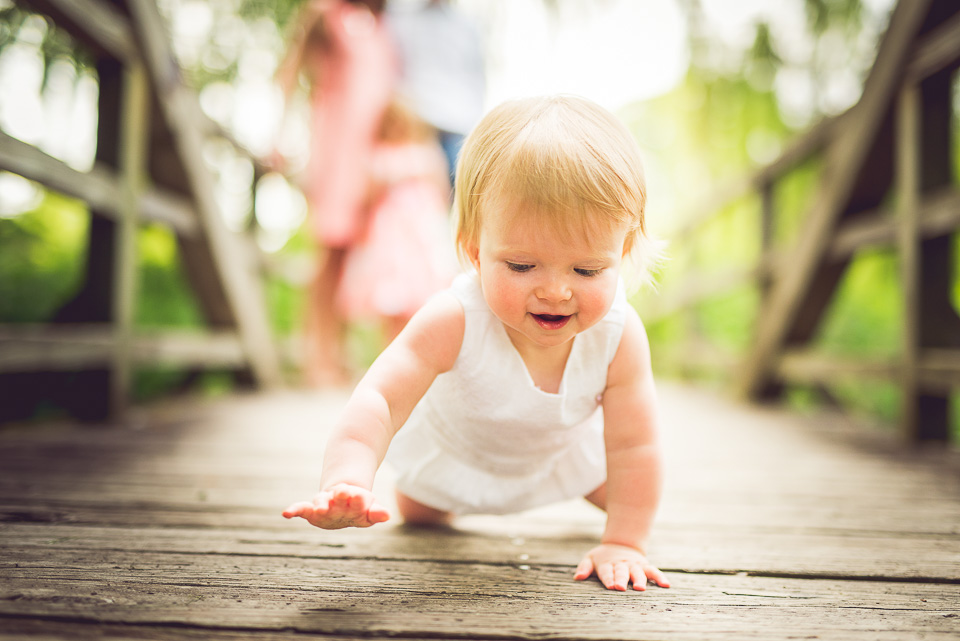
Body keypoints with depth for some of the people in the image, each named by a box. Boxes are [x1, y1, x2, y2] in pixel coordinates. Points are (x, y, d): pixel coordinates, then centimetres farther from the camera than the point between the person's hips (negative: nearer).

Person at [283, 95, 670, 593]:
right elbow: (378, 400, -52)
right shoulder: (454, 322, -46)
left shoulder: (618, 334, -38)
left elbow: (633, 447, -28)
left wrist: (623, 542, -30)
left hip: (562, 443, 2)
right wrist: (345, 481, -69)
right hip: (454, 445, -1)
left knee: (620, 494, 19)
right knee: (419, 516, 20)